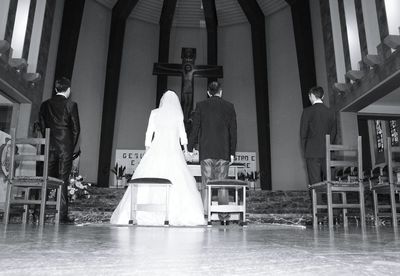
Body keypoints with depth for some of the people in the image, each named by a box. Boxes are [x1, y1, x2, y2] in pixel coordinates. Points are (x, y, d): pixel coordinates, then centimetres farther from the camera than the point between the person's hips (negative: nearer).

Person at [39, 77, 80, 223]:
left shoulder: (45, 104, 9)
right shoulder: (71, 105, -3)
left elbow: (42, 126, 11)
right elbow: (76, 128, -5)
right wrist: (72, 146, 7)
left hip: (49, 146, 4)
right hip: (65, 146, -4)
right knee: (63, 180, -2)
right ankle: (62, 214, -1)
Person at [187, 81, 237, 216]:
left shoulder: (201, 105, 4)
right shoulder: (229, 106, 7)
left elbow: (195, 129, 1)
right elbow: (233, 131, 5)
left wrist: (190, 149, 5)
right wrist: (232, 152, 8)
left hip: (206, 151, -1)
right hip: (224, 152, 1)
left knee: (206, 182, 1)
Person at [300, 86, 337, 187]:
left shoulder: (307, 111, -5)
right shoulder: (330, 112, 9)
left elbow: (303, 132, -5)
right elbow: (333, 133, 10)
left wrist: (305, 150, 4)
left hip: (312, 152, -4)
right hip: (326, 152, 4)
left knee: (315, 182, -5)